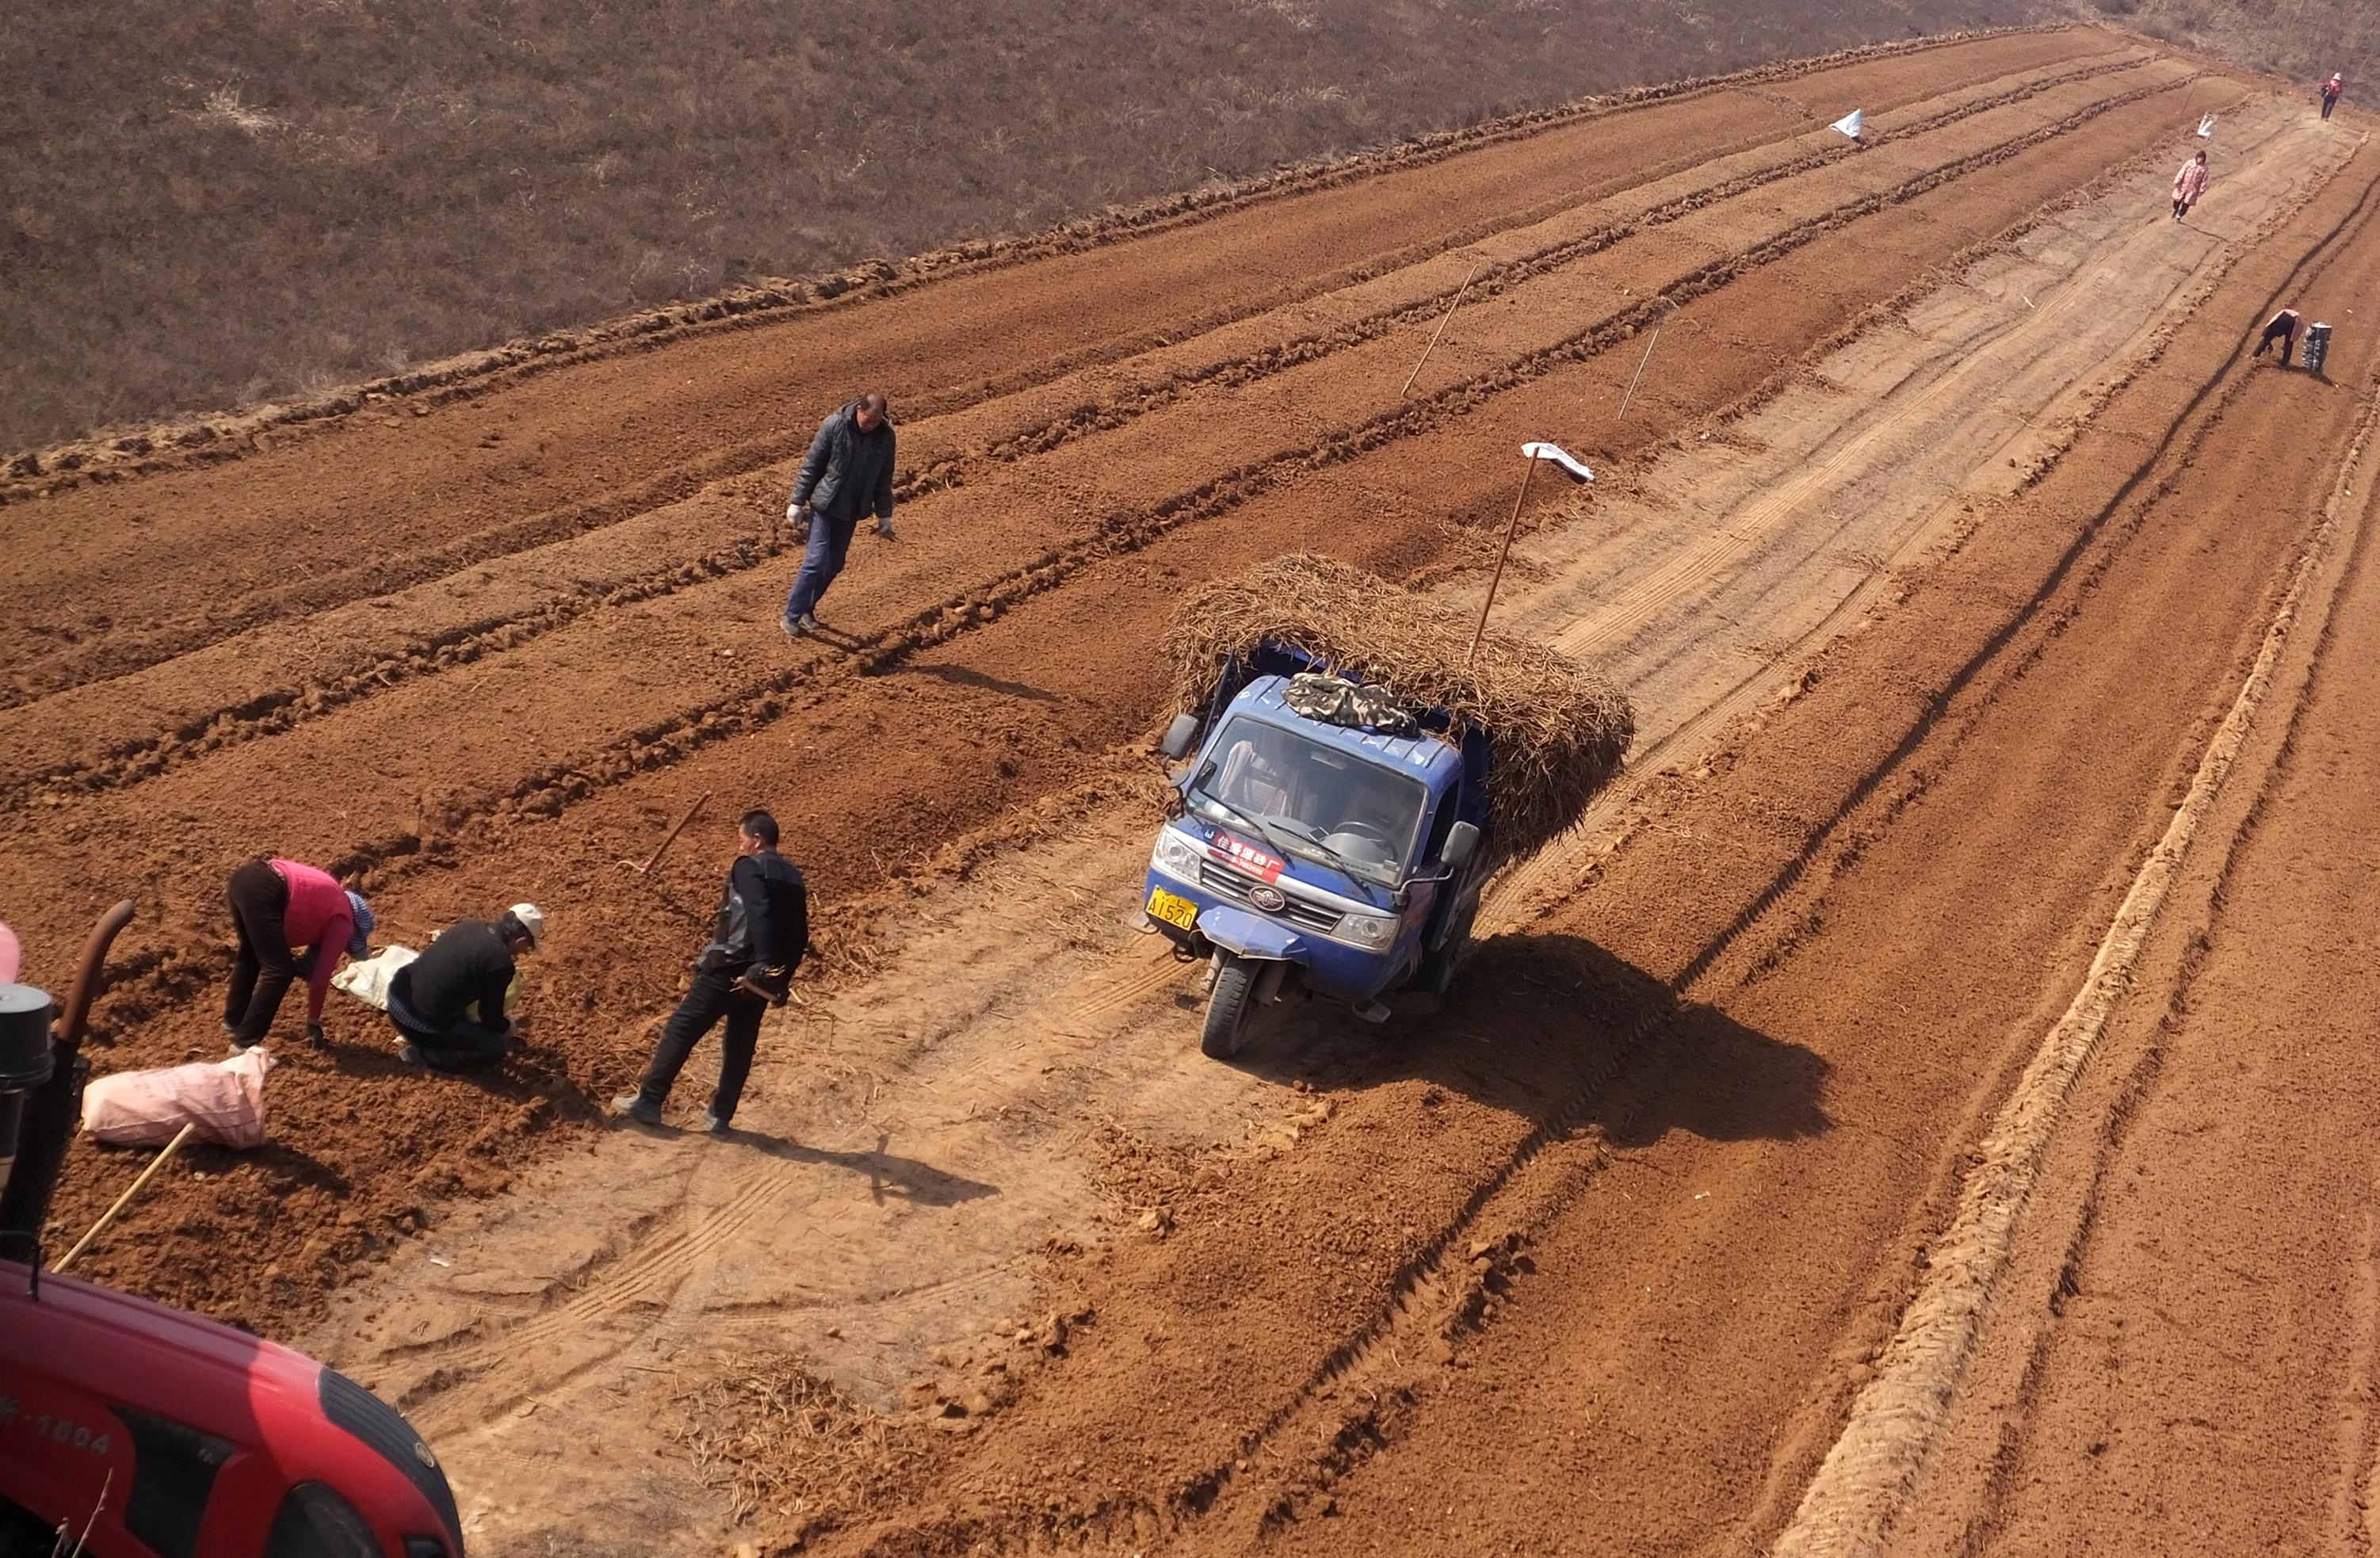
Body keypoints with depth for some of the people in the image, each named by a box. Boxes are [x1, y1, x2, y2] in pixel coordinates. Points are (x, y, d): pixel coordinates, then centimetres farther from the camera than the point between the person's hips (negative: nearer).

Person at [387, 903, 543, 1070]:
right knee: (496, 1047, 4)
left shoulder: (471, 925, 5)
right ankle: (421, 1054, -2)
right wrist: (509, 1027, 20)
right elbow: (491, 1018, -4)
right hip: (423, 1025, -8)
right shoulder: (501, 964, -16)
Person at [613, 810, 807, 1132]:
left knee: (681, 1029, -1)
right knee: (740, 1044, 13)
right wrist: (781, 981, 19)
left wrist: (763, 964, -32)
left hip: (730, 970, -7)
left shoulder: (748, 867, -7)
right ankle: (720, 1115, 16)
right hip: (762, 978, 7)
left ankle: (649, 1100, -1)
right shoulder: (793, 877, 16)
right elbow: (800, 937, 16)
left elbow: (758, 914, -24)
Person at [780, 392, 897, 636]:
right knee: (816, 561, -11)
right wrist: (797, 503, -7)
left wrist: (884, 516, 9)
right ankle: (791, 617, -1)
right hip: (824, 506, -4)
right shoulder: (834, 426, -17)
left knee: (834, 565, 10)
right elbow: (811, 467, -10)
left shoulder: (885, 436, -6)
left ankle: (807, 608, 29)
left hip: (851, 511, 5)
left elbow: (884, 479, 7)